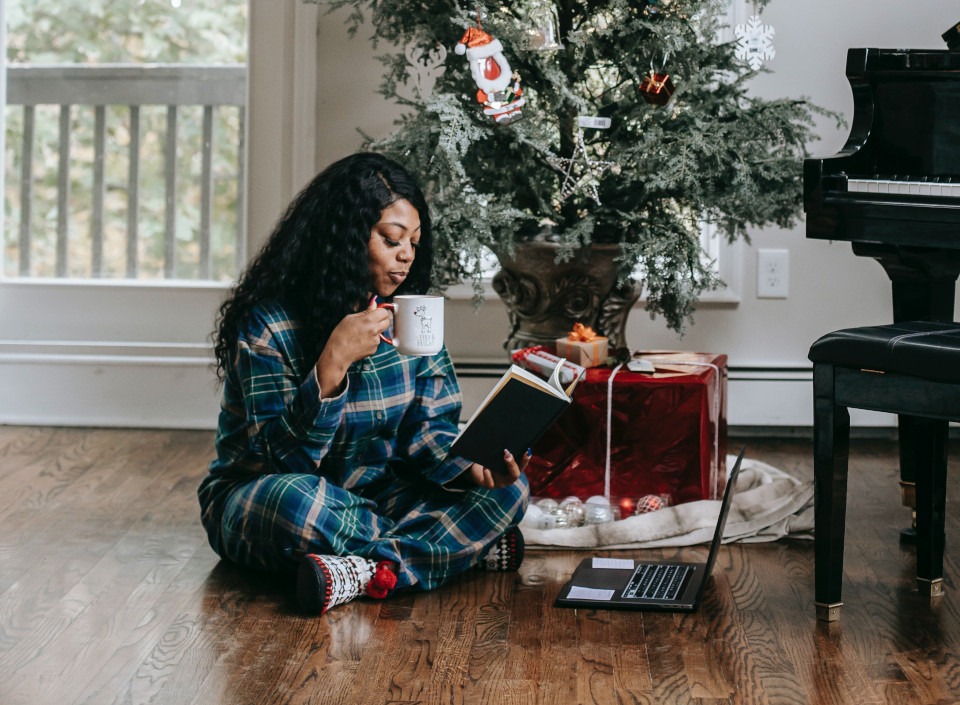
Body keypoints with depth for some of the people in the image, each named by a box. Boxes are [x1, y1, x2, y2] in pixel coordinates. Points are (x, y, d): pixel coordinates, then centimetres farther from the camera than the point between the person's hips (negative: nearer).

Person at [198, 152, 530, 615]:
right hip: (258, 501, -5)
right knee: (295, 501, -40)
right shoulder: (268, 325, -16)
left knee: (507, 489, -14)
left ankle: (368, 573, -33)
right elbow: (286, 457, -22)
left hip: (375, 497, 5)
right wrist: (333, 363, -34)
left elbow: (429, 430, 0)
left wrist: (473, 465, -22)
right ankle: (468, 545, -22)